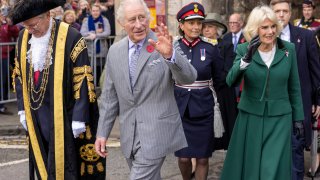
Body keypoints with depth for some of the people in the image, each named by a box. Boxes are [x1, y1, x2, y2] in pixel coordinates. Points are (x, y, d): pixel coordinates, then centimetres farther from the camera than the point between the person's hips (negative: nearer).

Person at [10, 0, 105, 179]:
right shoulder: (24, 37, 4)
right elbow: (19, 75, 14)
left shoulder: (71, 37, -15)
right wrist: (23, 110, 10)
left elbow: (83, 80, -14)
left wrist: (78, 119, -14)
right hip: (37, 118, 6)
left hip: (63, 117, -5)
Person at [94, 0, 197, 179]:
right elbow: (110, 96, 12)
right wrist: (103, 132, 10)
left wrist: (170, 55, -37)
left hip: (156, 132, -5)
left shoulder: (165, 46, -7)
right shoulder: (115, 51, 6)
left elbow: (189, 78, -20)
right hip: (129, 135, 5)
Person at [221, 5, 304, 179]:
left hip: (279, 118, 0)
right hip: (250, 117, 0)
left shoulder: (288, 49, -3)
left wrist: (298, 118, 7)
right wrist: (246, 58, -34)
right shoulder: (243, 50, -5)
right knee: (248, 165, 10)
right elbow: (230, 81, -19)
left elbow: (294, 87, 5)